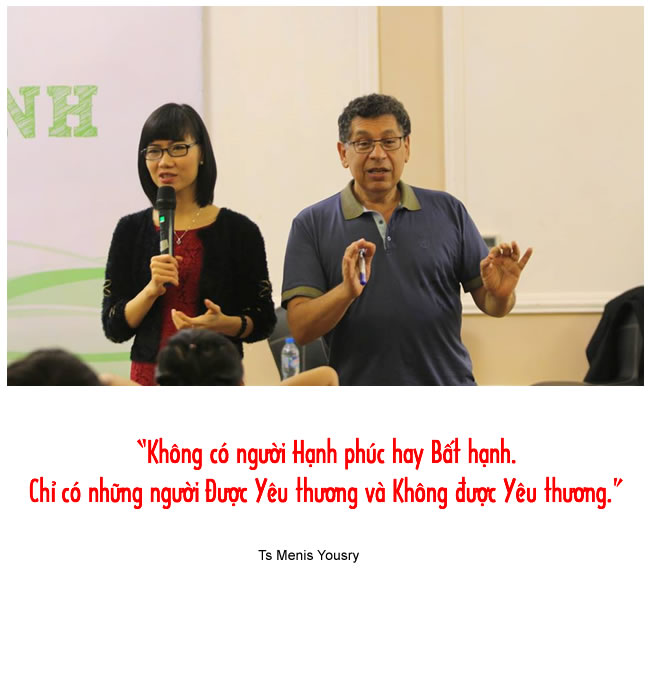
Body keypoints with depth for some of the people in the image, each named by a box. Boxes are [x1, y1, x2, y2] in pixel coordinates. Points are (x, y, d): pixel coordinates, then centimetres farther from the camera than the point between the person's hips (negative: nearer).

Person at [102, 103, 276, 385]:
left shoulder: (239, 230, 0)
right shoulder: (131, 230, 6)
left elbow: (263, 321, 3)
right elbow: (114, 328, 2)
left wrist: (224, 323, -16)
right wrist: (152, 289, -14)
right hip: (150, 375, 1)